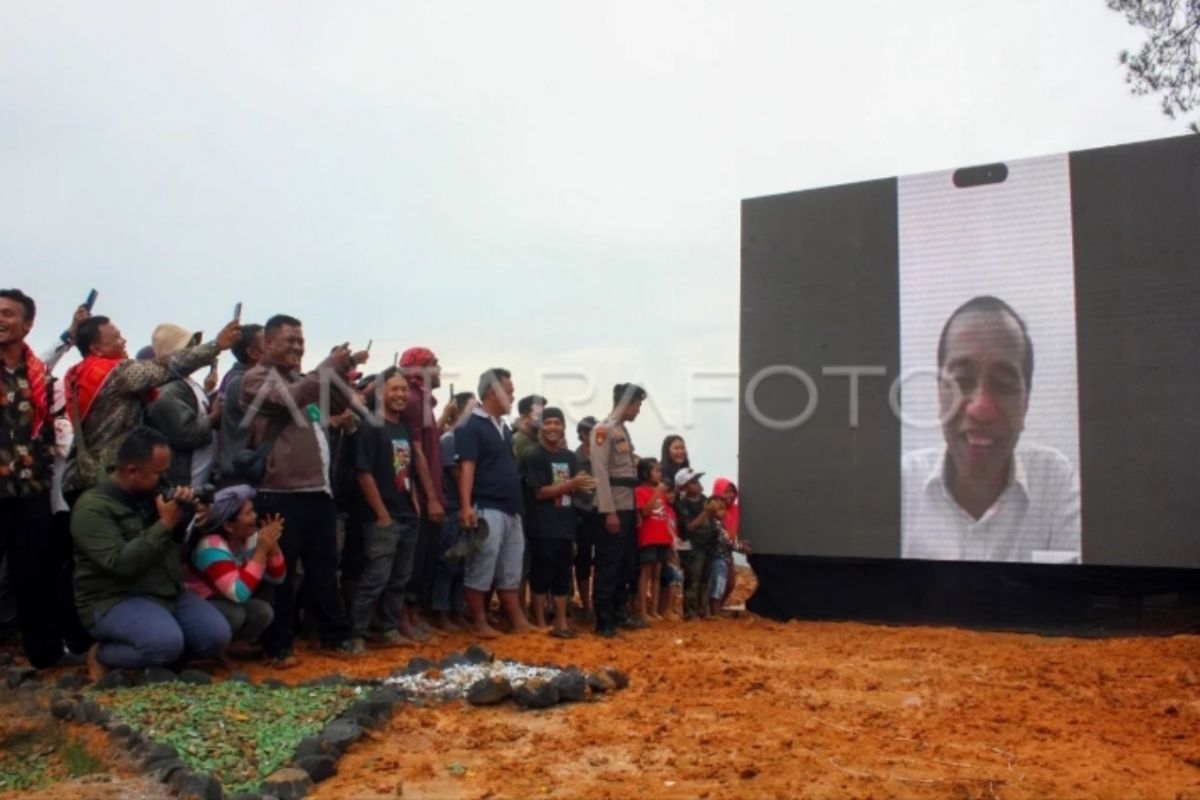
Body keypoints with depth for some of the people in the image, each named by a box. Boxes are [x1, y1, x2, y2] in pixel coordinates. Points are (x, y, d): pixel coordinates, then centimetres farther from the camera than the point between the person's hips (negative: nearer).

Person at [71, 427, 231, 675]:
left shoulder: (153, 492, 7)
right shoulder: (93, 507, -14)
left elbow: (178, 543, 14)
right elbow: (120, 563, -26)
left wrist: (184, 518, -7)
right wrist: (165, 524, -22)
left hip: (169, 592, 6)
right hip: (116, 600, -6)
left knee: (217, 636, -12)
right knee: (167, 642, -32)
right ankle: (102, 654, -4)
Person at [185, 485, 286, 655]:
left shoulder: (250, 537, -6)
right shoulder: (212, 546, -28)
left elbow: (277, 578, -5)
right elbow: (239, 593, -38)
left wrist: (272, 545, -22)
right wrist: (262, 549, -36)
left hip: (227, 602, 7)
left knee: (263, 611, -19)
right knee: (234, 614, -32)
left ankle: (235, 644, 5)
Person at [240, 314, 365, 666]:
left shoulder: (304, 380, 21)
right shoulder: (257, 378, -2)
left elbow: (340, 404, 25)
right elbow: (291, 399, -20)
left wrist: (342, 372, 7)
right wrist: (330, 366, -15)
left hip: (319, 491, 8)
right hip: (281, 494, -7)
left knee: (324, 569, 13)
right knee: (281, 573, 0)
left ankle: (335, 636, 22)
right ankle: (279, 646, 9)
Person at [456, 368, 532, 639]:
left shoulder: (504, 428, 17)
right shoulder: (472, 426, -8)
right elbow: (467, 468, -17)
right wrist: (466, 506, -26)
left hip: (510, 510, 9)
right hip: (487, 510, -9)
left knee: (510, 572, 12)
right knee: (481, 569, -3)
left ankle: (519, 622, 18)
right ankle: (480, 624, 5)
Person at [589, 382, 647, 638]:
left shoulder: (623, 432, 17)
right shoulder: (603, 430, -10)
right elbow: (600, 472, -16)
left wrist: (635, 509, 15)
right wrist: (609, 511, -20)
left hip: (628, 507, 9)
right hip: (613, 508, -9)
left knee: (627, 563, 14)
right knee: (608, 565, -3)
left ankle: (620, 612, 25)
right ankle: (603, 621, 3)